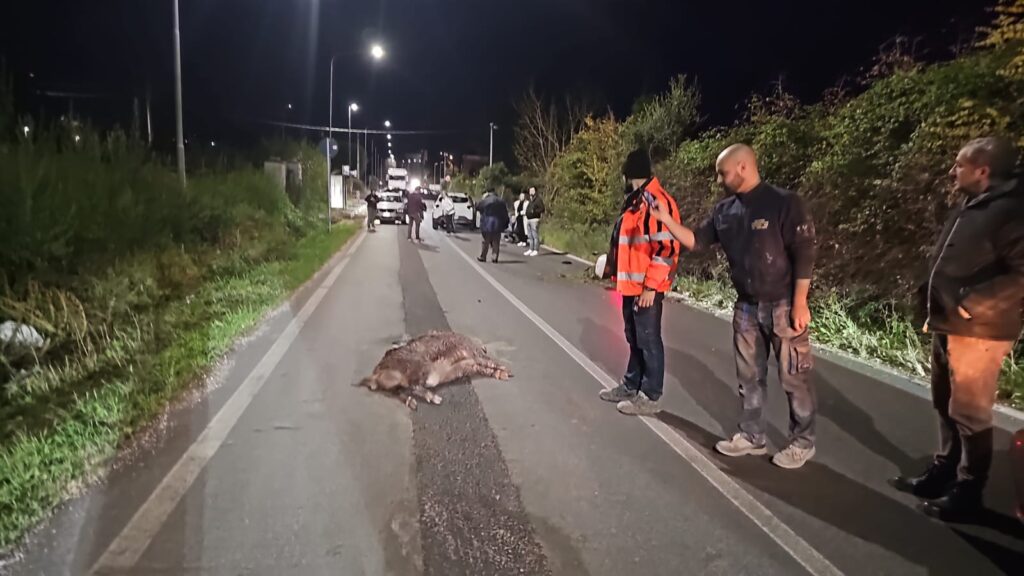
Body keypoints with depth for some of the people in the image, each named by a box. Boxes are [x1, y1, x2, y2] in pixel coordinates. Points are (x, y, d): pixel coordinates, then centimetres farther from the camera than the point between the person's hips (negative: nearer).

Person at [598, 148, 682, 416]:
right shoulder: (634, 200, 15)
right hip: (630, 285, 10)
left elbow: (666, 247, -22)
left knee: (649, 340, 0)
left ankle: (651, 396, 10)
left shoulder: (656, 201, -17)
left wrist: (651, 286, -21)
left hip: (646, 288, -10)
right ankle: (631, 386, 30)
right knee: (634, 339, 18)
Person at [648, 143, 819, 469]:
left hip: (783, 306, -6)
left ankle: (802, 442, 20)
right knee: (750, 377, 14)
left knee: (794, 378, 5)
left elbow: (803, 255, -14)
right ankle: (752, 436, 28)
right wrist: (666, 220, -6)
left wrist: (800, 305, -17)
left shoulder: (783, 203, -14)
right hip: (746, 307, 6)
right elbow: (696, 241, 8)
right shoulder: (725, 211, 5)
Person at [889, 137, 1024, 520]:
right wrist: (933, 300, 12)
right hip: (948, 325, 9)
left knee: (970, 413, 1)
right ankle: (944, 471, 32)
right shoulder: (970, 207, 14)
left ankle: (968, 490, 15)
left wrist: (974, 304, -25)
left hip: (976, 331, -9)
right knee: (946, 405, 18)